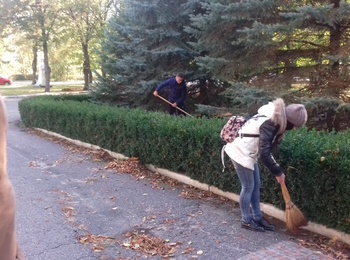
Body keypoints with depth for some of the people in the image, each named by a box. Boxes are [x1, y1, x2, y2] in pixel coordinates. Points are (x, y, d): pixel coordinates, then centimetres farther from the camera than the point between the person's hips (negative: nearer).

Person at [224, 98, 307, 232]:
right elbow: (264, 154, -28)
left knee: (256, 185, 14)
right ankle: (246, 221, 16)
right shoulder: (269, 124, -28)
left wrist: (276, 170, 11)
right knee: (248, 187, 0)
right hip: (240, 152, -9)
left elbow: (266, 148, 12)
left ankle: (257, 218, 26)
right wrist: (277, 172, -18)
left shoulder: (276, 121, 2)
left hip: (248, 153, 10)